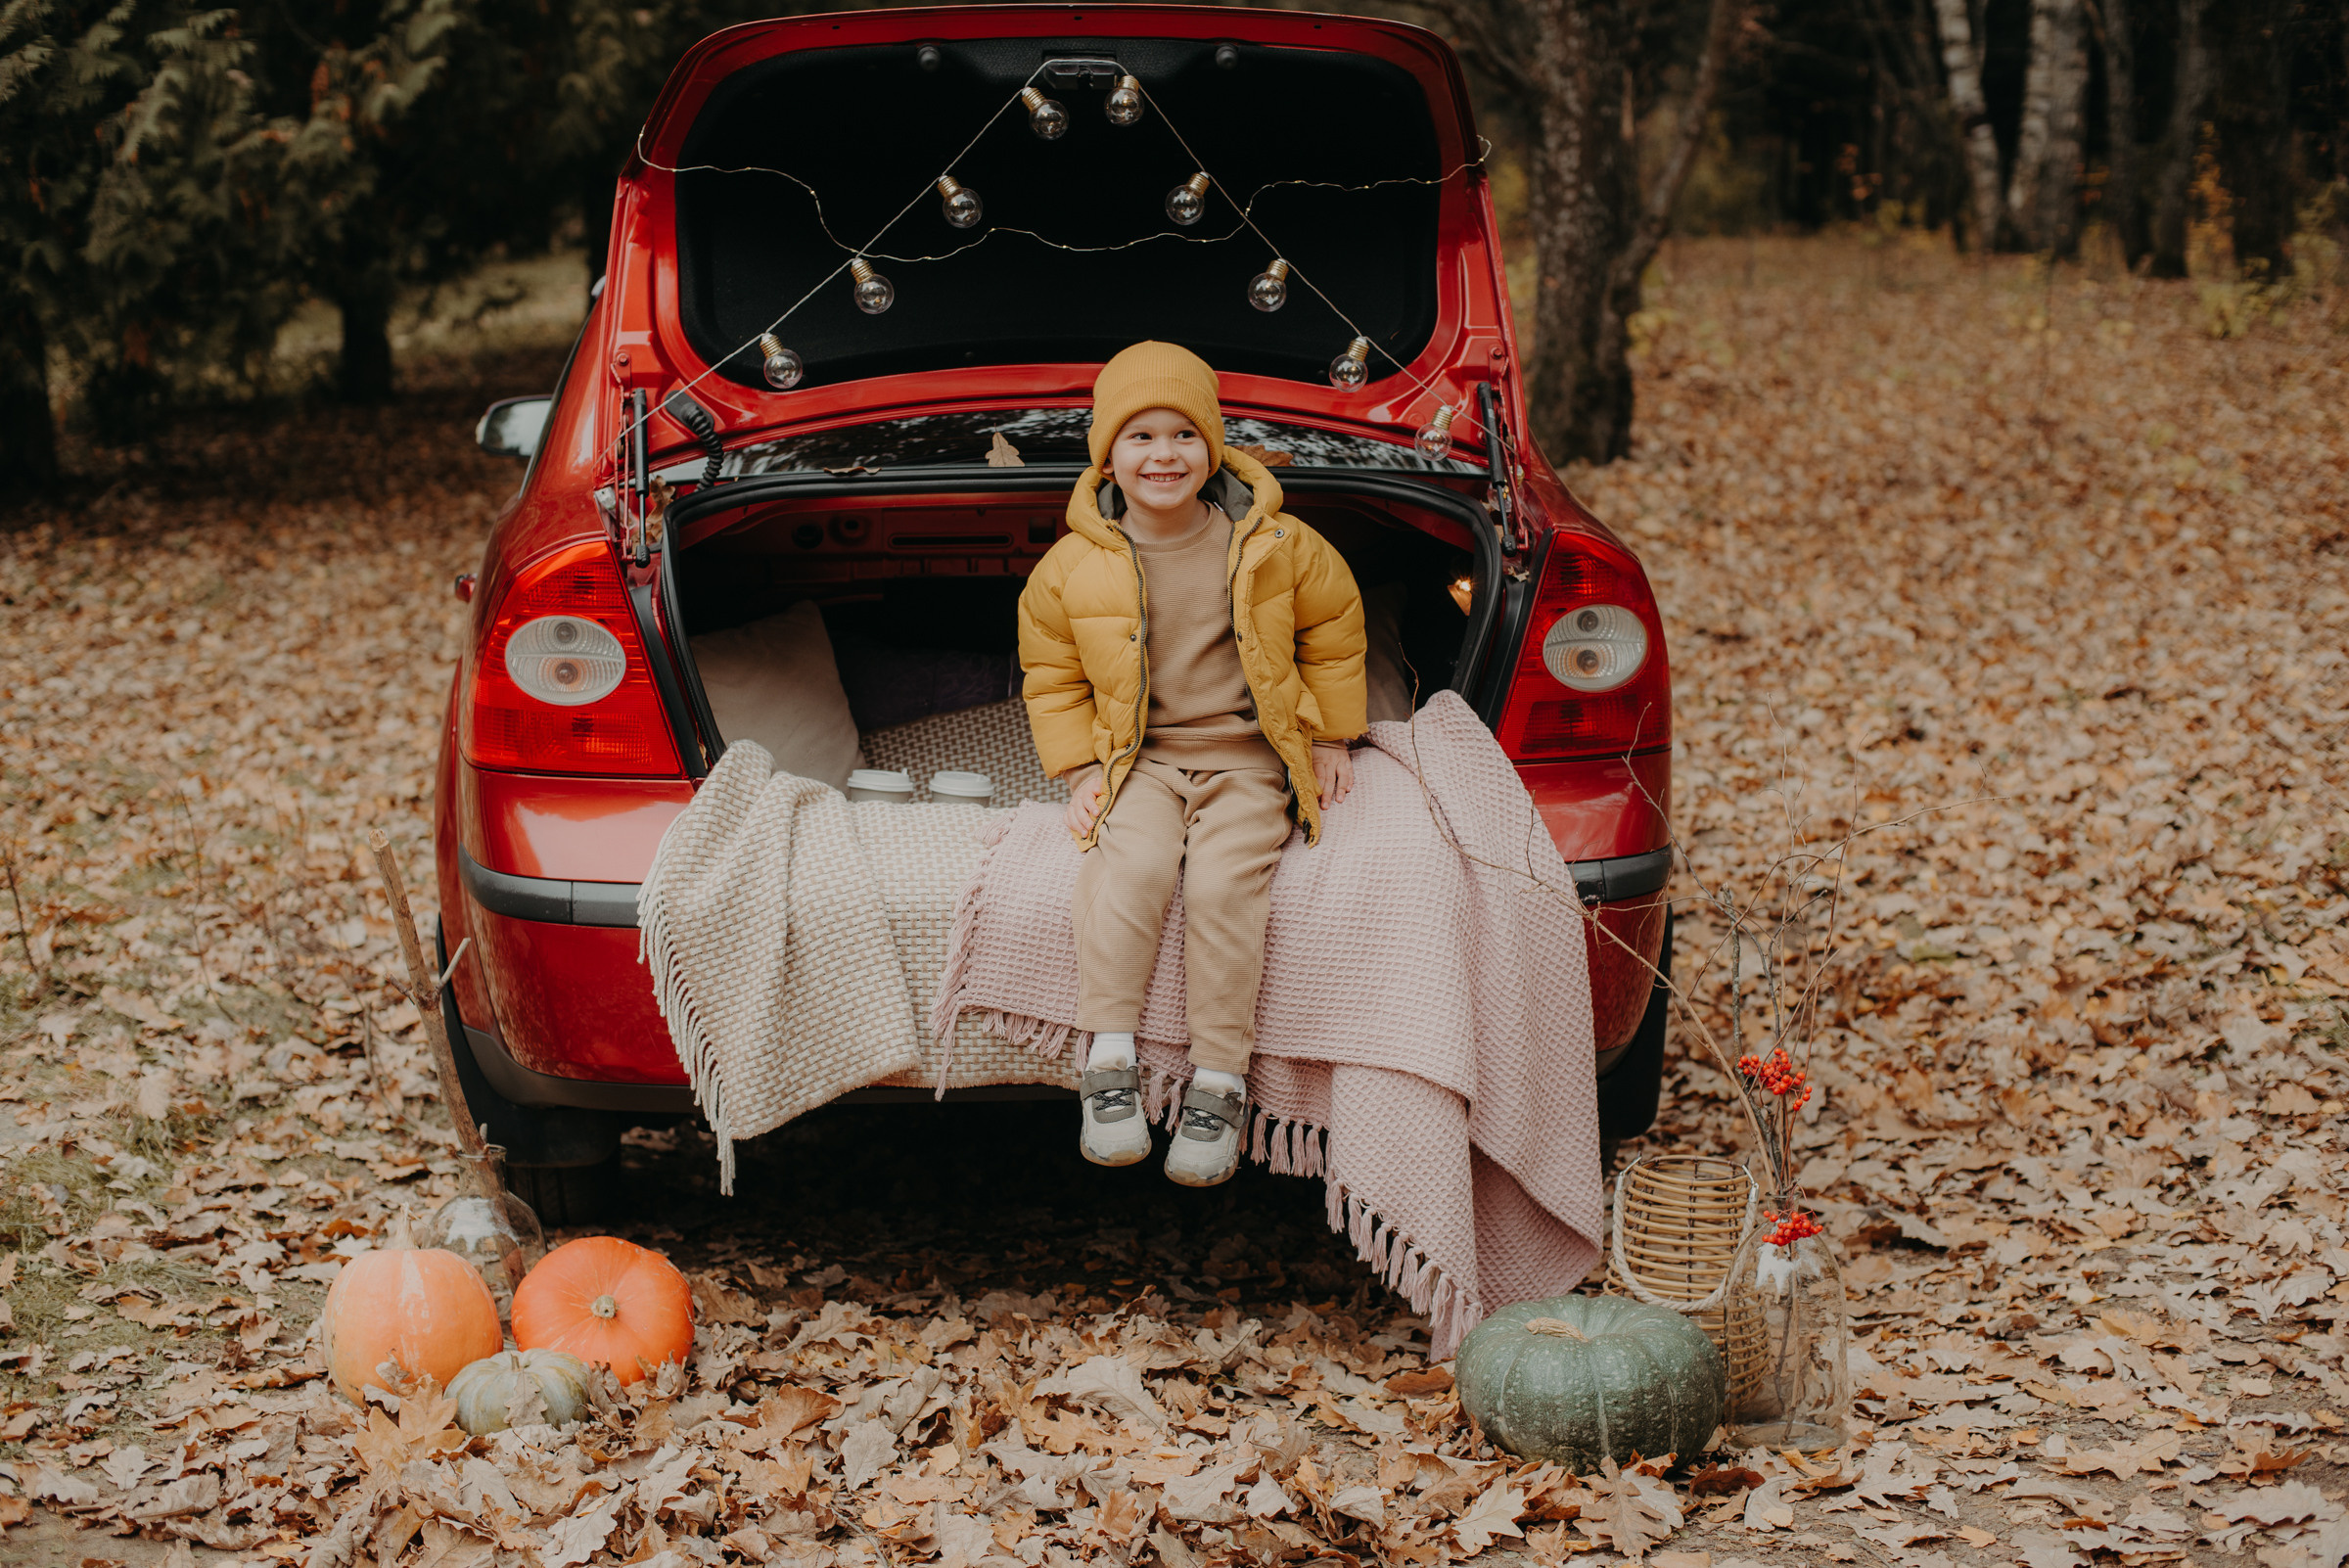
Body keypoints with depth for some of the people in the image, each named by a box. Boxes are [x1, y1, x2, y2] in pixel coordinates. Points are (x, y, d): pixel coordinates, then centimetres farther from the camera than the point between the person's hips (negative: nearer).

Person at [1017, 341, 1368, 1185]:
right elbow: (1052, 677, 13)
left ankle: (1218, 1081, -21)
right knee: (1131, 865, -31)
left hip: (1245, 760, 0)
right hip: (1139, 763, 1)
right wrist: (1081, 768, 3)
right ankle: (1110, 1060, -26)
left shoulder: (1275, 547, 0)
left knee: (1224, 880, -27)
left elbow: (1333, 632, 16)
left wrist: (1328, 738, 15)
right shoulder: (1073, 569, 0)